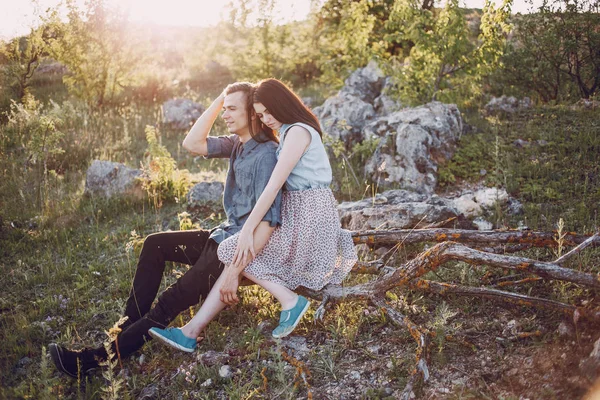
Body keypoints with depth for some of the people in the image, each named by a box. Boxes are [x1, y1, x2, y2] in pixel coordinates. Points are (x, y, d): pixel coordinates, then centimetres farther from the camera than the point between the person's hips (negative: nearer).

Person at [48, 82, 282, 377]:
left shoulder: (266, 154, -20)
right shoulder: (237, 144, 8)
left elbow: (267, 220, -27)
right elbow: (192, 144, 3)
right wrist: (219, 100, -1)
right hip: (225, 234, 10)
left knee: (171, 302, -13)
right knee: (154, 245, 9)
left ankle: (99, 358, -6)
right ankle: (128, 325, 7)